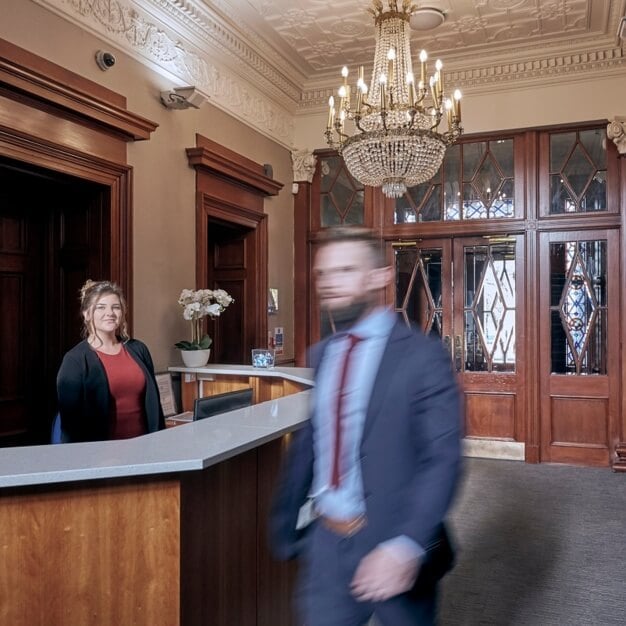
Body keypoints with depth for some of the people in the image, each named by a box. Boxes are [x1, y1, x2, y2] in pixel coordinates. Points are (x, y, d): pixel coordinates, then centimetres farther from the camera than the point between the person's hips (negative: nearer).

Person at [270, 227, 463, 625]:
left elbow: (443, 460, -17)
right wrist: (286, 521, 13)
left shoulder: (423, 356, -13)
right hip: (325, 541, 4)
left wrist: (408, 546, -26)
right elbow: (306, 443, 11)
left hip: (391, 545, -3)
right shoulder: (320, 355, 5)